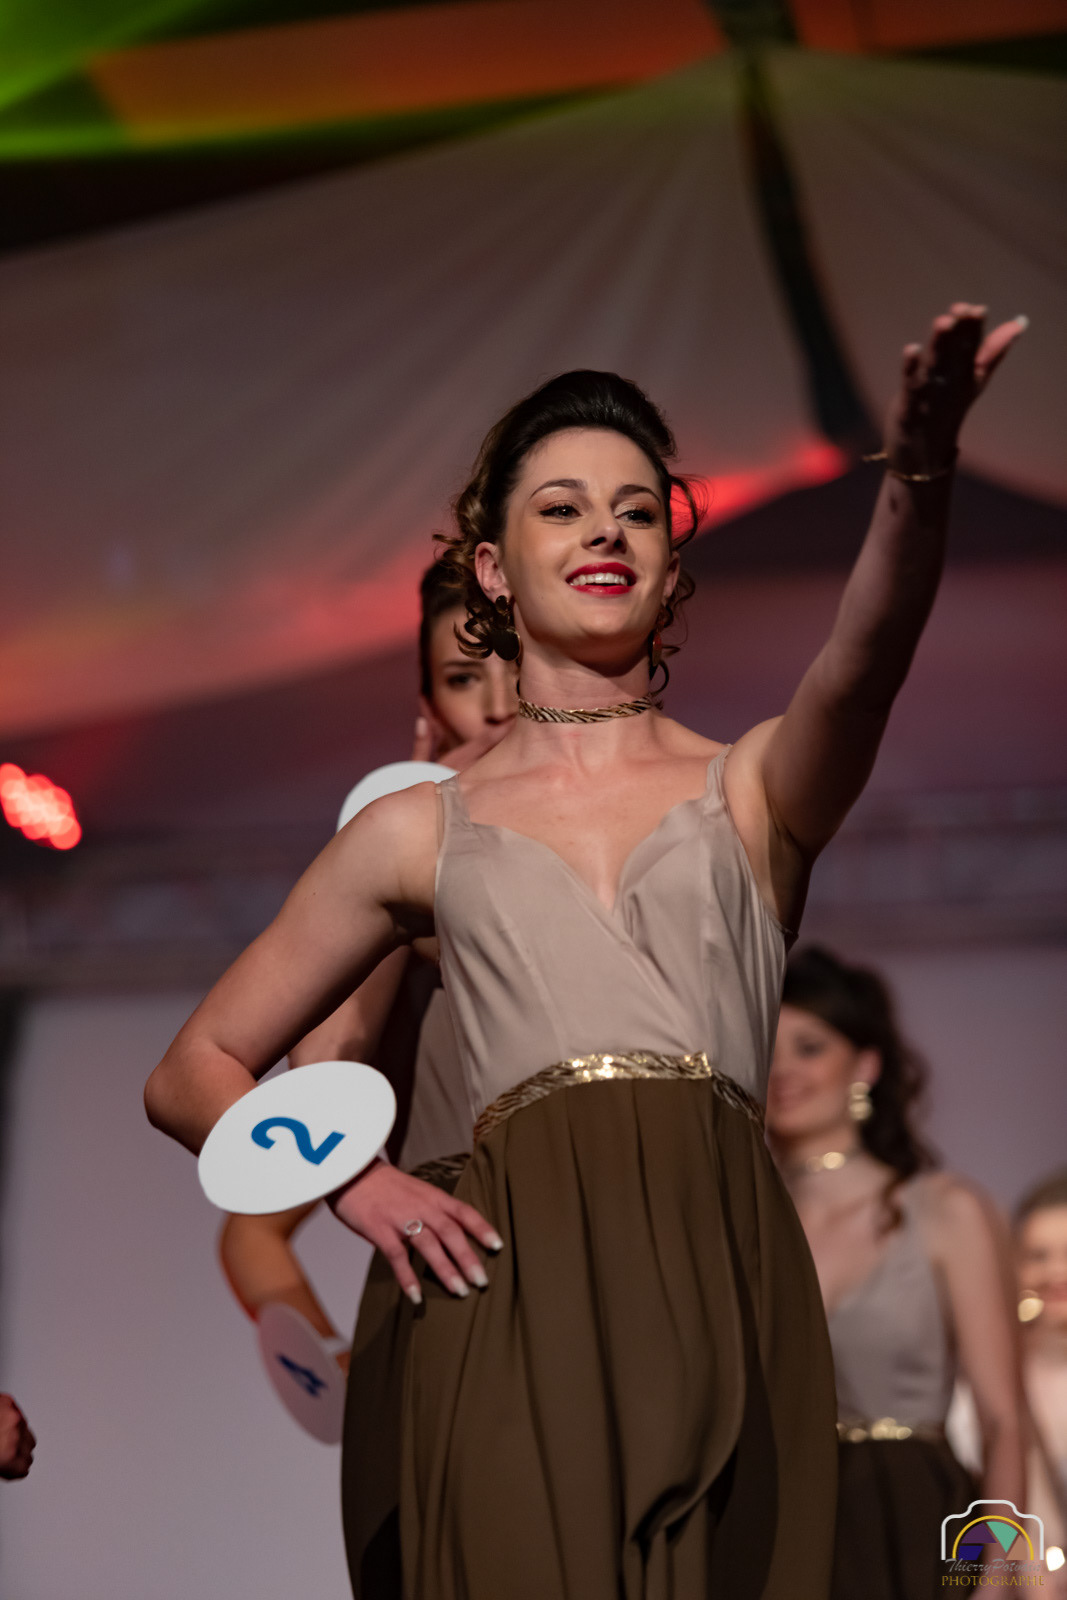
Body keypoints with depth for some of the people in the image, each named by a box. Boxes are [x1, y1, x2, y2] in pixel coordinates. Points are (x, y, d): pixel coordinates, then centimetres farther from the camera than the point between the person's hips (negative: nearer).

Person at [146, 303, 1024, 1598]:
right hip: (519, 1309, 0)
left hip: (725, 1293, 0)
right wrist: (360, 1186, 2)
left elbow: (860, 667, -10)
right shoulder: (422, 831, 15)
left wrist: (920, 469, -29)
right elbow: (192, 1077, 20)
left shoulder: (755, 789, 14)